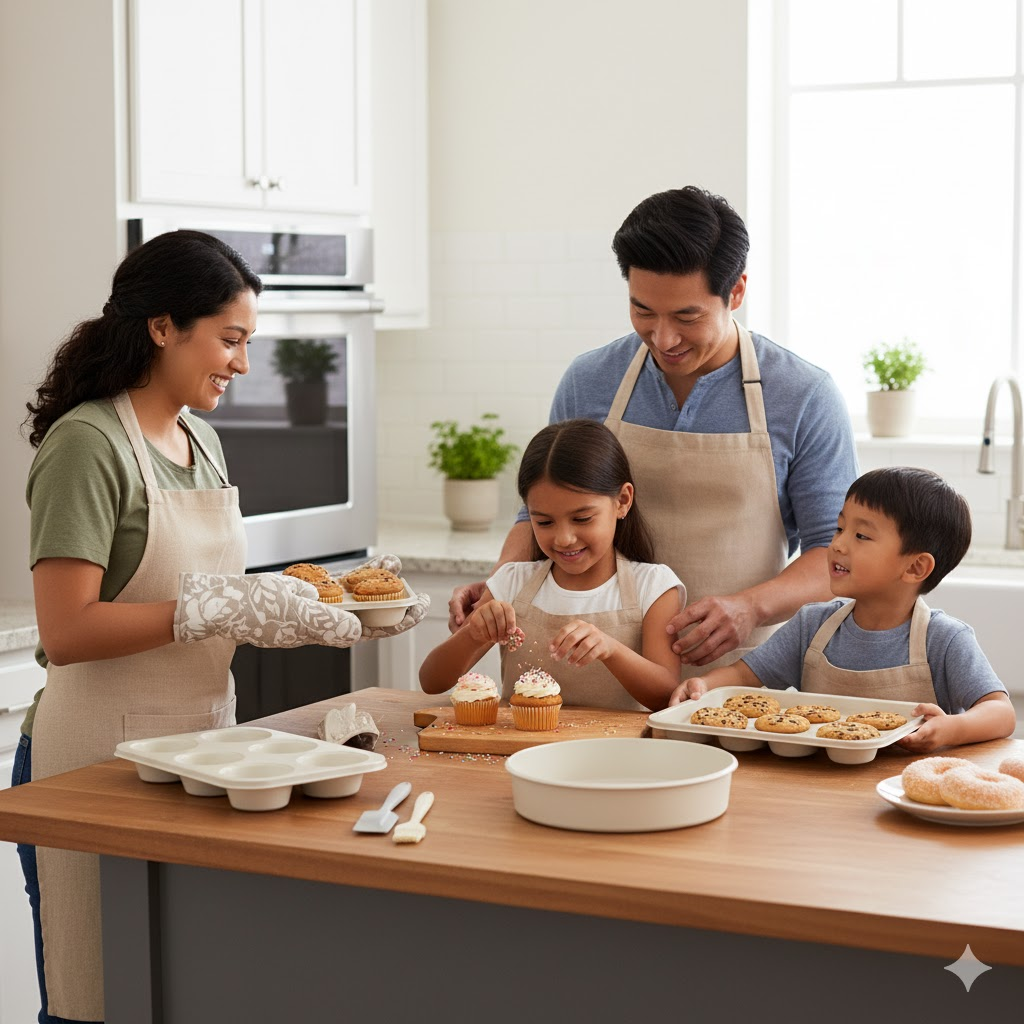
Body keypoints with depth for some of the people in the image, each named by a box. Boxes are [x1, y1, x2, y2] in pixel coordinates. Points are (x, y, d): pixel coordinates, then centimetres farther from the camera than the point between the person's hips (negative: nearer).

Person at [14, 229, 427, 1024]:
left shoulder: (199, 438, 13)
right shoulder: (87, 443, -14)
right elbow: (66, 632, -21)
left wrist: (311, 614, 2)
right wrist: (227, 608, -24)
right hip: (100, 757, -8)